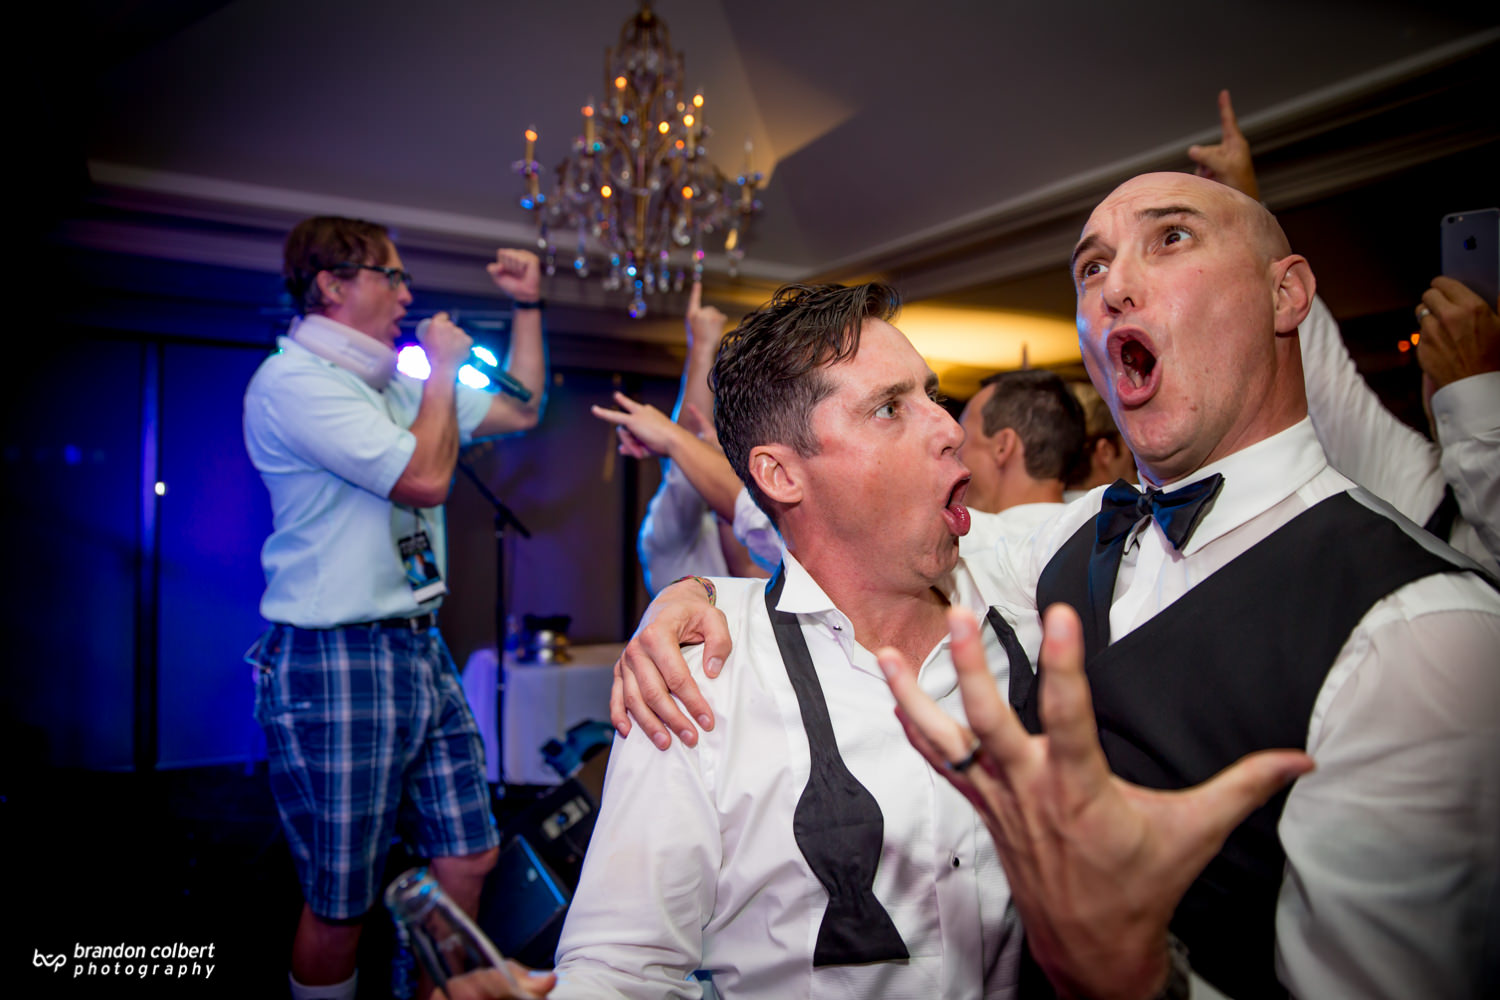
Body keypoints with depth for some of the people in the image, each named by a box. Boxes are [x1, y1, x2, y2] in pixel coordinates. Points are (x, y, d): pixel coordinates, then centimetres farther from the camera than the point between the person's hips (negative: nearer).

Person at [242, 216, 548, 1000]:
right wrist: (444, 370, -6)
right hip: (337, 663, -8)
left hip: (420, 650, 8)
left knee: (470, 859, 12)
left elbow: (521, 412, 22)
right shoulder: (291, 381, -11)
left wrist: (528, 304, 18)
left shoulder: (395, 388, 16)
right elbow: (425, 476, -20)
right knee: (340, 905, 5)